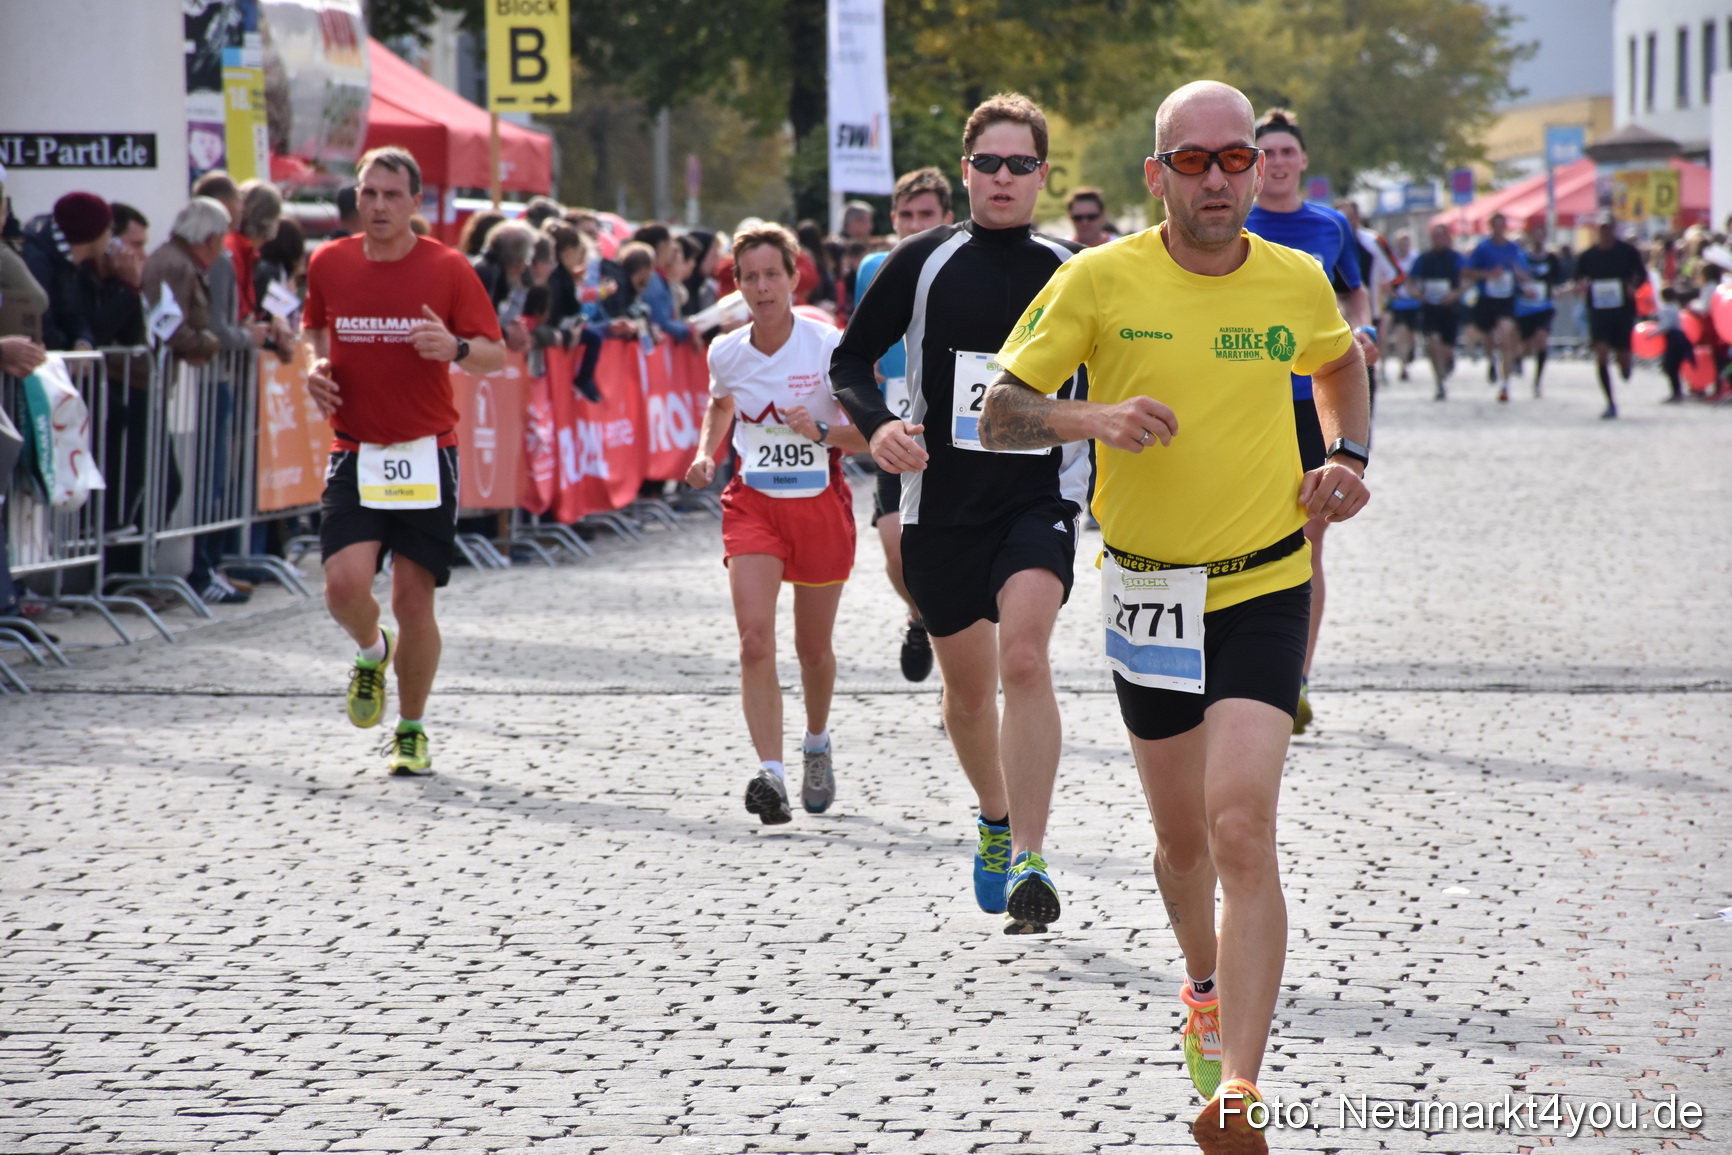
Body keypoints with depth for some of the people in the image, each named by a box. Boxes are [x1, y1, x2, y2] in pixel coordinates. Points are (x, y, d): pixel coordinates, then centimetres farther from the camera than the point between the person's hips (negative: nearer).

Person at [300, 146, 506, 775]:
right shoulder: (328, 264, 4)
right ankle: (371, 652, 20)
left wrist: (456, 349, -21)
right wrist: (316, 368, 1)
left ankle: (412, 730, 20)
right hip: (354, 454, 1)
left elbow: (496, 354, 1)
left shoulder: (447, 268, -3)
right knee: (344, 583, -17)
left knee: (413, 600, -1)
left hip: (426, 456, -1)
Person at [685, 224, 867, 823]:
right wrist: (706, 454, 5)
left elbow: (871, 433, -9)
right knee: (755, 641, -18)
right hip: (752, 503, 1)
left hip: (821, 504, -1)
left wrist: (822, 432, -27)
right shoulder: (725, 353, -3)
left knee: (813, 648, 12)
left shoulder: (830, 346, -13)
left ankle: (817, 745, 41)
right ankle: (770, 774, -23)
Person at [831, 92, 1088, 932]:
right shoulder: (924, 264, 1)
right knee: (968, 687, 12)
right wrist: (876, 423, -13)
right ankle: (995, 821, 41)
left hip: (1042, 494, -2)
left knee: (1024, 657, -23)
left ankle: (1028, 864, -25)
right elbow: (850, 360, 6)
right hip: (941, 500, 2)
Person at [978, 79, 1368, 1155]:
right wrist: (1093, 416, -25)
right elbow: (998, 413, -7)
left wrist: (1347, 457, 5)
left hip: (1265, 588, -1)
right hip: (1149, 588, 1)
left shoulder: (1297, 282, -2)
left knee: (1242, 826, -18)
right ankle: (1207, 993, 47)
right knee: (1183, 836, 15)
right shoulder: (1101, 280, -9)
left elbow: (1342, 361, 22)